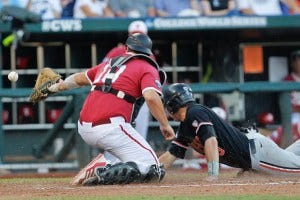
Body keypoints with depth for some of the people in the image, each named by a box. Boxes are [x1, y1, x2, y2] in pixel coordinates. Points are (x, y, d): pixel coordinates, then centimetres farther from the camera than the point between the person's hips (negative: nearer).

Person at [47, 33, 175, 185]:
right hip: (110, 126, -7)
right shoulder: (148, 69, 6)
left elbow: (80, 78, 40)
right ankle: (101, 173, -26)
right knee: (152, 169, -7)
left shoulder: (109, 63, 25)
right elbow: (151, 97, -14)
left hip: (84, 129, 7)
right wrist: (165, 125, -7)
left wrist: (57, 87, 58)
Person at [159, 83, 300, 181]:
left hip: (254, 148, -9)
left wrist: (213, 174, -38)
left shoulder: (196, 113, -19)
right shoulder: (184, 128, 10)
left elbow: (211, 141, -32)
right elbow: (171, 155, 12)